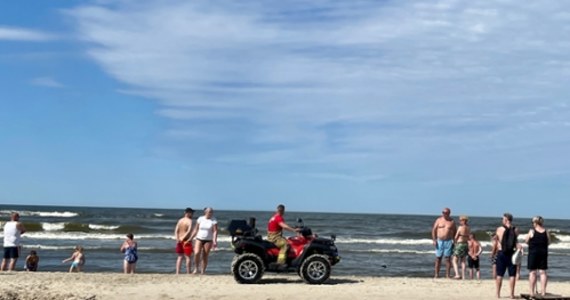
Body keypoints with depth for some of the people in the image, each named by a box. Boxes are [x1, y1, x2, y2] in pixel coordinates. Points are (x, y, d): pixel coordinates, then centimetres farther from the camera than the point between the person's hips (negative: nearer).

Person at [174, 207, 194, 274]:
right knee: (188, 257, 0)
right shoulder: (189, 221, -9)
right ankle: (188, 273, 0)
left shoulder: (180, 220, 9)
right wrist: (183, 238, -18)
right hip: (186, 241, -6)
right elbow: (189, 230, -22)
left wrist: (177, 238, -10)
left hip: (179, 240, 6)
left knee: (180, 257, 12)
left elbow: (176, 230, -1)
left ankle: (177, 272, 9)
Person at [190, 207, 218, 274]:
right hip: (199, 239, 1)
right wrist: (191, 238, 6)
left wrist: (215, 241, -19)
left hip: (208, 240, -1)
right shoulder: (200, 219, 2)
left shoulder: (214, 220, -3)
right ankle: (196, 268, 2)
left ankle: (202, 271, 7)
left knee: (205, 256, 0)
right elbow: (196, 229, 8)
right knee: (197, 253, -17)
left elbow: (215, 231, -8)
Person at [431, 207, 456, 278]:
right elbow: (434, 230, 4)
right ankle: (436, 275, 7)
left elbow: (455, 232, 9)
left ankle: (447, 275, 2)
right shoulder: (438, 220, 5)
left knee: (448, 258, -2)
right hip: (439, 241, 1)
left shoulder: (452, 222, 5)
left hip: (448, 241, -1)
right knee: (438, 258, 2)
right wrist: (434, 240, -5)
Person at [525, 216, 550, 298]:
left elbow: (526, 241, -1)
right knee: (543, 272, 8)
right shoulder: (546, 232, 0)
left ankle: (532, 292, 0)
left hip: (533, 252, -3)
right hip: (543, 253, 3)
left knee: (532, 272, 1)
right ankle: (543, 291, 8)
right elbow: (548, 242, 10)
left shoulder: (532, 231, -9)